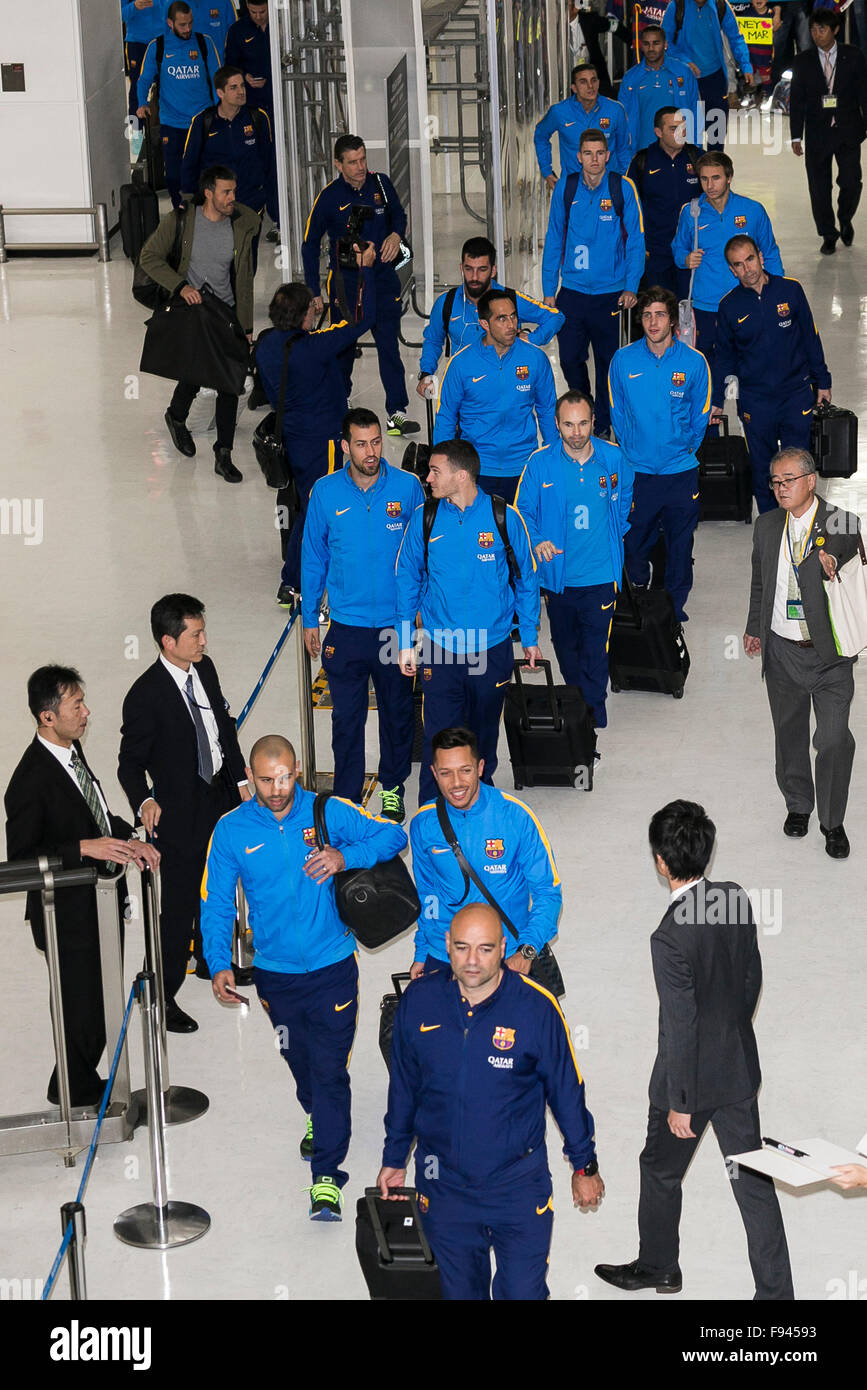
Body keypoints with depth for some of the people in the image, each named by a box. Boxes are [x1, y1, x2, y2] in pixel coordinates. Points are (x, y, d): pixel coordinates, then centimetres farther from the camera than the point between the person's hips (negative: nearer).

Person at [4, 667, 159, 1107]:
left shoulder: (72, 750, 3)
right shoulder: (32, 779, -26)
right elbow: (21, 856, -24)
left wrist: (130, 839, 2)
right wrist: (85, 848, -30)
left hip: (100, 904, 9)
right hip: (70, 920, -9)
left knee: (101, 1004, 21)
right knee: (84, 1012, 5)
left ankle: (80, 1085, 40)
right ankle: (77, 1091, 29)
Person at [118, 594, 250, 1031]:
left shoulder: (204, 669, -1)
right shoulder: (146, 696, -23)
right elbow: (131, 761, -16)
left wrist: (240, 780, 13)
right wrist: (144, 802, -33)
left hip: (221, 799, 8)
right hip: (179, 815, -7)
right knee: (179, 908, 1)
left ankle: (210, 960, 49)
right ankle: (162, 996, 17)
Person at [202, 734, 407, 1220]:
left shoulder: (328, 812, -9)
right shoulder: (231, 831, -7)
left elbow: (394, 836, -6)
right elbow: (217, 904, -3)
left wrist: (345, 856, -24)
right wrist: (220, 964, -17)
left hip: (332, 967, -2)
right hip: (275, 972, 3)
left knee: (330, 1070, -7)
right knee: (300, 1061, 21)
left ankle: (327, 1177, -2)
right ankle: (320, 1121, 51)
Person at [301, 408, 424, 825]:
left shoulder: (408, 487, -6)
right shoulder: (325, 493, -4)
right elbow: (313, 556, 6)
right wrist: (309, 619, 8)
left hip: (397, 624, 0)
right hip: (346, 625, 0)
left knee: (397, 711, 13)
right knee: (346, 716, 5)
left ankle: (393, 787, 31)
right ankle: (346, 797, 17)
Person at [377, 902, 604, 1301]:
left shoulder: (536, 1007, -15)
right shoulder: (418, 1000, -8)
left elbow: (567, 1090, -3)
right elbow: (403, 1088, 6)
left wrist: (584, 1164, 5)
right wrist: (394, 1159, 14)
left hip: (518, 1184, -2)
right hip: (443, 1186, 2)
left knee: (523, 1292, 3)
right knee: (459, 1291, 16)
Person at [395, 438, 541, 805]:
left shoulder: (505, 518, -9)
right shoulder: (424, 517, -6)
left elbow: (526, 580, 2)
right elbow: (408, 580, 4)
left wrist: (530, 637, 7)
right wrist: (406, 642, 4)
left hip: (492, 649, 0)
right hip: (439, 649, 0)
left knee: (484, 734, 17)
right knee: (439, 739, -2)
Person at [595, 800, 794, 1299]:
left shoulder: (670, 939, -28)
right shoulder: (737, 902, -8)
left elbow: (681, 1028, -23)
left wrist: (680, 1104, -13)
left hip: (693, 1076, -6)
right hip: (740, 1069, 6)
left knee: (660, 1171, 19)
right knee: (753, 1182, 11)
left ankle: (658, 1266, 39)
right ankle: (776, 1290, 14)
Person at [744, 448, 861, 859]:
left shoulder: (842, 524, -7)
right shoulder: (767, 526, 7)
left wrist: (834, 562, -27)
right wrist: (754, 629, 18)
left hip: (830, 654, -4)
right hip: (782, 651, 4)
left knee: (834, 739, -6)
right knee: (789, 733, 15)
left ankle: (832, 821, 8)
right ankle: (798, 806, 34)